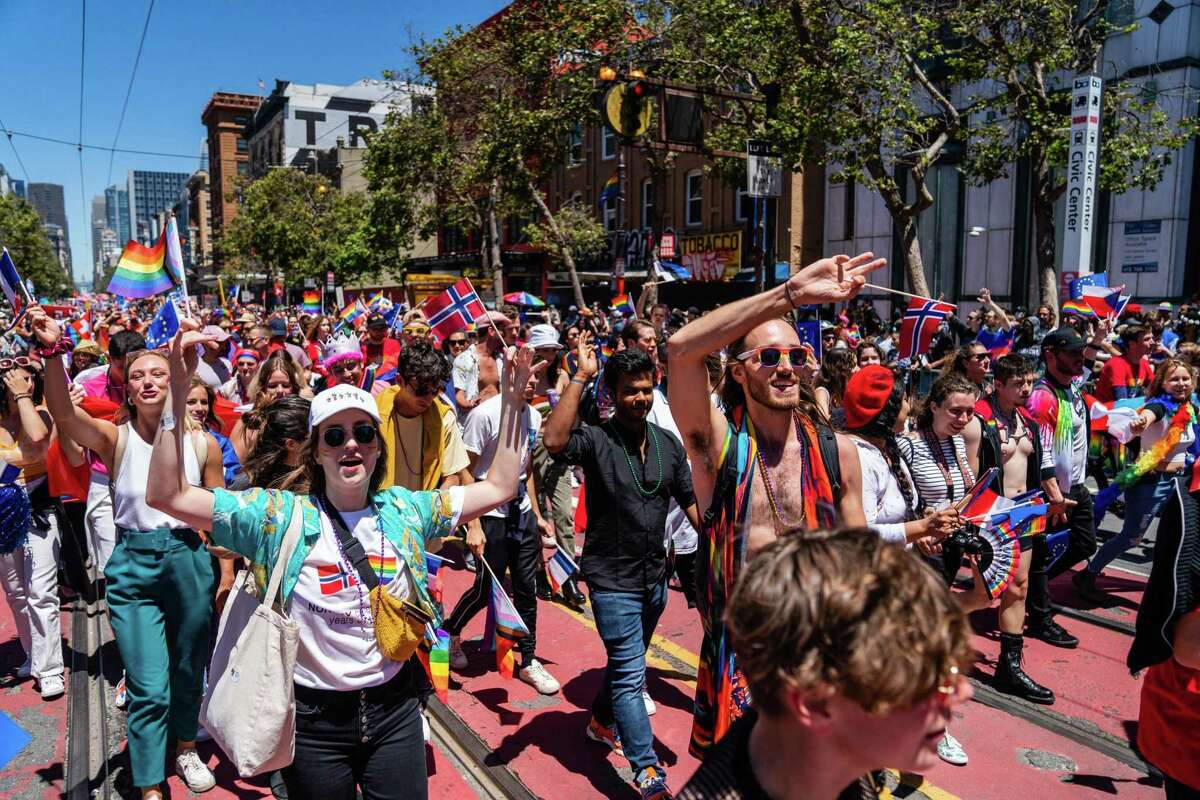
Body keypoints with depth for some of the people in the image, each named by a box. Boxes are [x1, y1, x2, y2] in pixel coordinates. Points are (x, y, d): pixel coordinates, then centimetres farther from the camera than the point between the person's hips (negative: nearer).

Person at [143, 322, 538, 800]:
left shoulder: (406, 510, -3)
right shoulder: (280, 516, -11)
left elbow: (498, 488, 1)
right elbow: (167, 495, -17)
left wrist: (512, 399, -4)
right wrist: (177, 392, -25)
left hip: (394, 709, 2)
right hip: (316, 716, -2)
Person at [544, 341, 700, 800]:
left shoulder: (668, 443, 2)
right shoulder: (596, 439, -15)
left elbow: (690, 500, 10)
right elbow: (555, 441, -37)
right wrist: (581, 376, -33)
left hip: (654, 576, 6)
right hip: (612, 578, -6)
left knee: (626, 663, 24)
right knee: (631, 673, -5)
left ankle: (602, 722, 48)